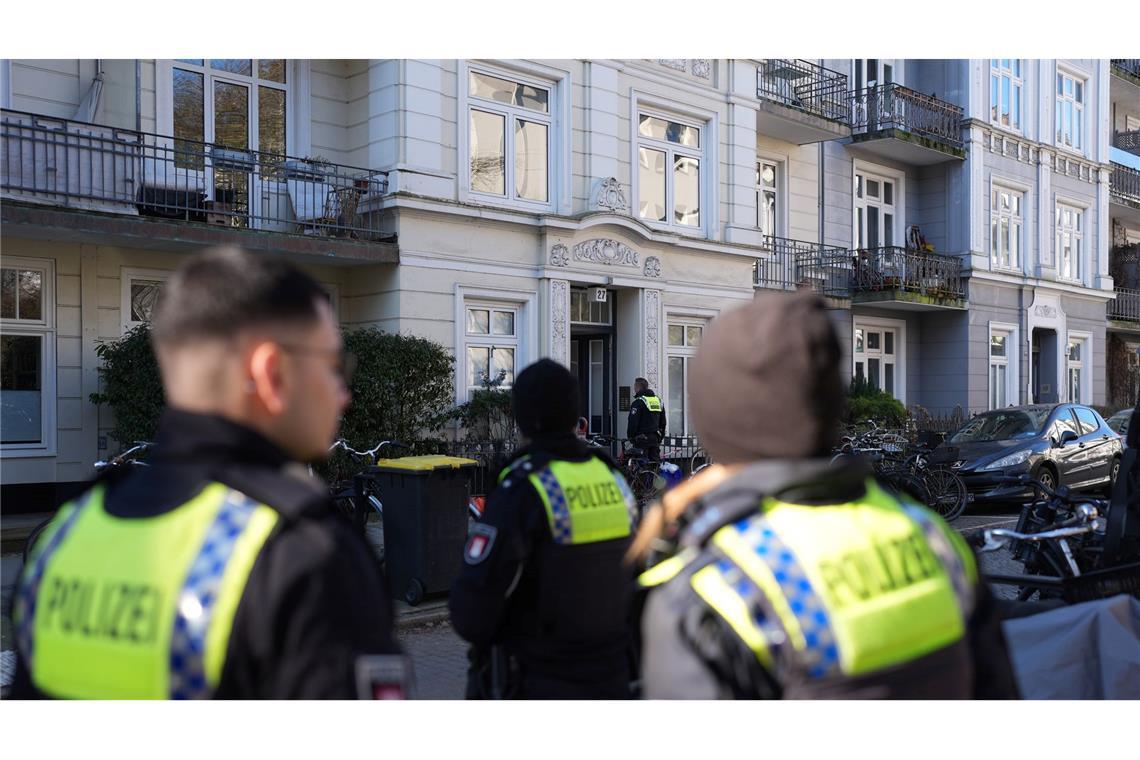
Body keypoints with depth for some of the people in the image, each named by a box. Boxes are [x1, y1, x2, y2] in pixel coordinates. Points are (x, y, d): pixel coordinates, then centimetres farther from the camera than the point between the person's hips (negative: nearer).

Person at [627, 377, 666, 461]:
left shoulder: (638, 402, -10)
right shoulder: (659, 401, 16)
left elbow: (633, 423, -14)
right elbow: (663, 422, 21)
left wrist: (630, 437, -4)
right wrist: (660, 438, 24)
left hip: (642, 438, -7)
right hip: (655, 438, 7)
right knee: (655, 461, 9)